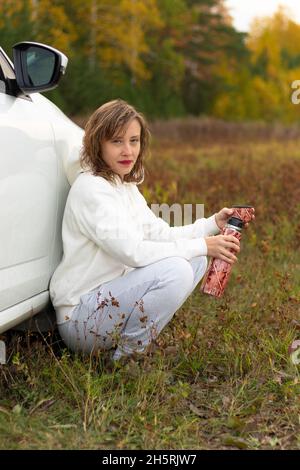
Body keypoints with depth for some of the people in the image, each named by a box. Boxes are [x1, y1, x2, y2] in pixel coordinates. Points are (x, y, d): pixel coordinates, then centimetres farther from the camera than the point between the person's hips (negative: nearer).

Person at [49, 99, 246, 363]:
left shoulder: (126, 186, 12)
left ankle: (133, 336, 4)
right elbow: (131, 251, -26)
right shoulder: (91, 189, -18)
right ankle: (126, 359, -10)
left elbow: (161, 234, 12)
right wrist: (202, 246, -21)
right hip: (79, 318, -9)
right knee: (175, 270, -27)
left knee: (196, 261, 2)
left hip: (109, 296, 9)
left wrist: (213, 224, 0)